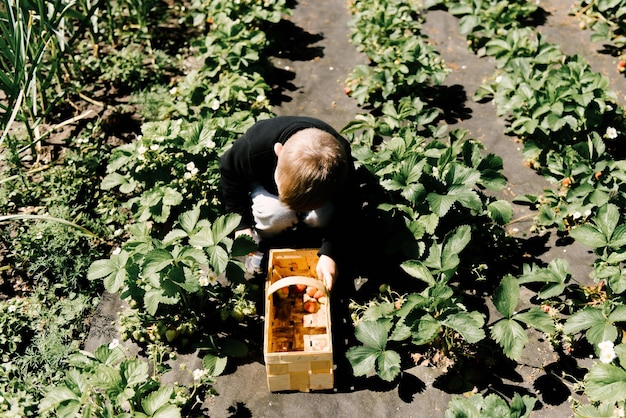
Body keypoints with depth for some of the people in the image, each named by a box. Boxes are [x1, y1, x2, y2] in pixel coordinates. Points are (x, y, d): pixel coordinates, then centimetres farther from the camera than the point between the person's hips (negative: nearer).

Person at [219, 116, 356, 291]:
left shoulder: (342, 166, -37)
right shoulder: (254, 146, -39)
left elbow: (342, 210, -21)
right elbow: (229, 170, -18)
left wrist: (329, 253, -32)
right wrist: (242, 224, -15)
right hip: (263, 183, -1)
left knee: (323, 217, -30)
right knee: (276, 213, -33)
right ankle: (259, 237, 0)